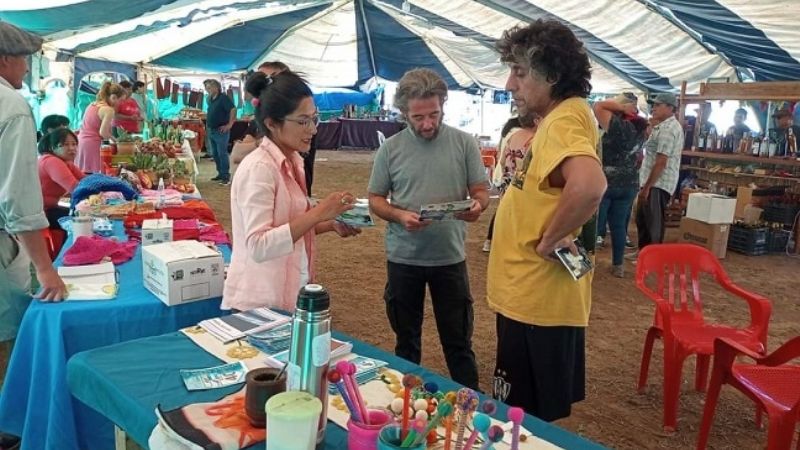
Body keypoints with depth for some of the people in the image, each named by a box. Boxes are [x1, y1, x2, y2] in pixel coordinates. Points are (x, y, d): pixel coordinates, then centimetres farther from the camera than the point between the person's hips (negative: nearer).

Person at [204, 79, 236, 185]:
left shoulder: (223, 98, -12)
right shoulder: (210, 99, 13)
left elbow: (233, 109, -22)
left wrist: (229, 124, -20)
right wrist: (208, 126, 18)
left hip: (221, 131, -9)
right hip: (211, 131, 9)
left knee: (222, 154, -7)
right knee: (215, 154, 12)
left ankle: (226, 176, -2)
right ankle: (220, 174, 21)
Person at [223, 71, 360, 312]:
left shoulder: (293, 162, 6)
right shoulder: (258, 168, -20)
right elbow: (259, 246, -27)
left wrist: (331, 224, 1)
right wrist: (318, 213, -28)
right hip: (261, 303, -8)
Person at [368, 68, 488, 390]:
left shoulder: (464, 143, -2)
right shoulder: (390, 148, -1)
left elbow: (480, 190, 1)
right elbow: (375, 199, 3)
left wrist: (477, 206, -23)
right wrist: (400, 216, -17)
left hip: (450, 256, -1)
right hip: (403, 258, 1)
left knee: (458, 342, 8)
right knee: (406, 340, 18)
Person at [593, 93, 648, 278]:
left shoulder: (618, 126, -15)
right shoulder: (639, 128, 6)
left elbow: (598, 106, -13)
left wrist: (621, 106, -6)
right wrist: (633, 110, 15)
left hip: (605, 182, -6)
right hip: (629, 184, 6)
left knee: (594, 223, 2)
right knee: (619, 225, 11)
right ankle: (618, 265, 16)